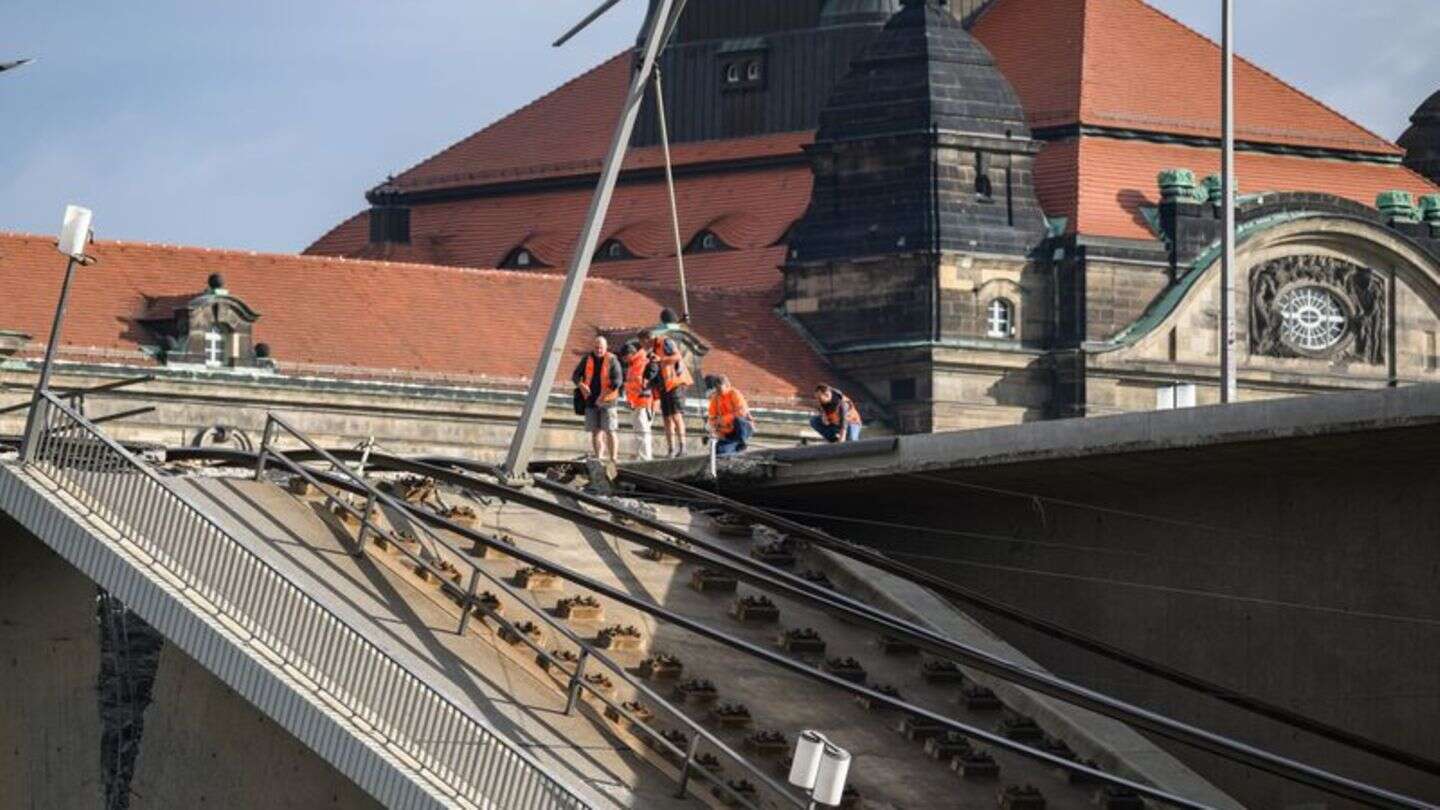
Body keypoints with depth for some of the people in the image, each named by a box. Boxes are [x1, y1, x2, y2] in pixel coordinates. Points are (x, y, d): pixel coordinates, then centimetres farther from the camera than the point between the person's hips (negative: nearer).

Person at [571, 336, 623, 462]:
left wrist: (604, 395, -21)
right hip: (591, 400, 4)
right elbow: (576, 375, 8)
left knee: (610, 431, -9)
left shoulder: (612, 360, -5)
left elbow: (618, 380, -13)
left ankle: (613, 459, -8)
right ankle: (599, 458, 10)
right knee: (595, 431, 5)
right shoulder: (587, 359, 7)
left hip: (607, 400, -4)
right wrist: (581, 385, -14)